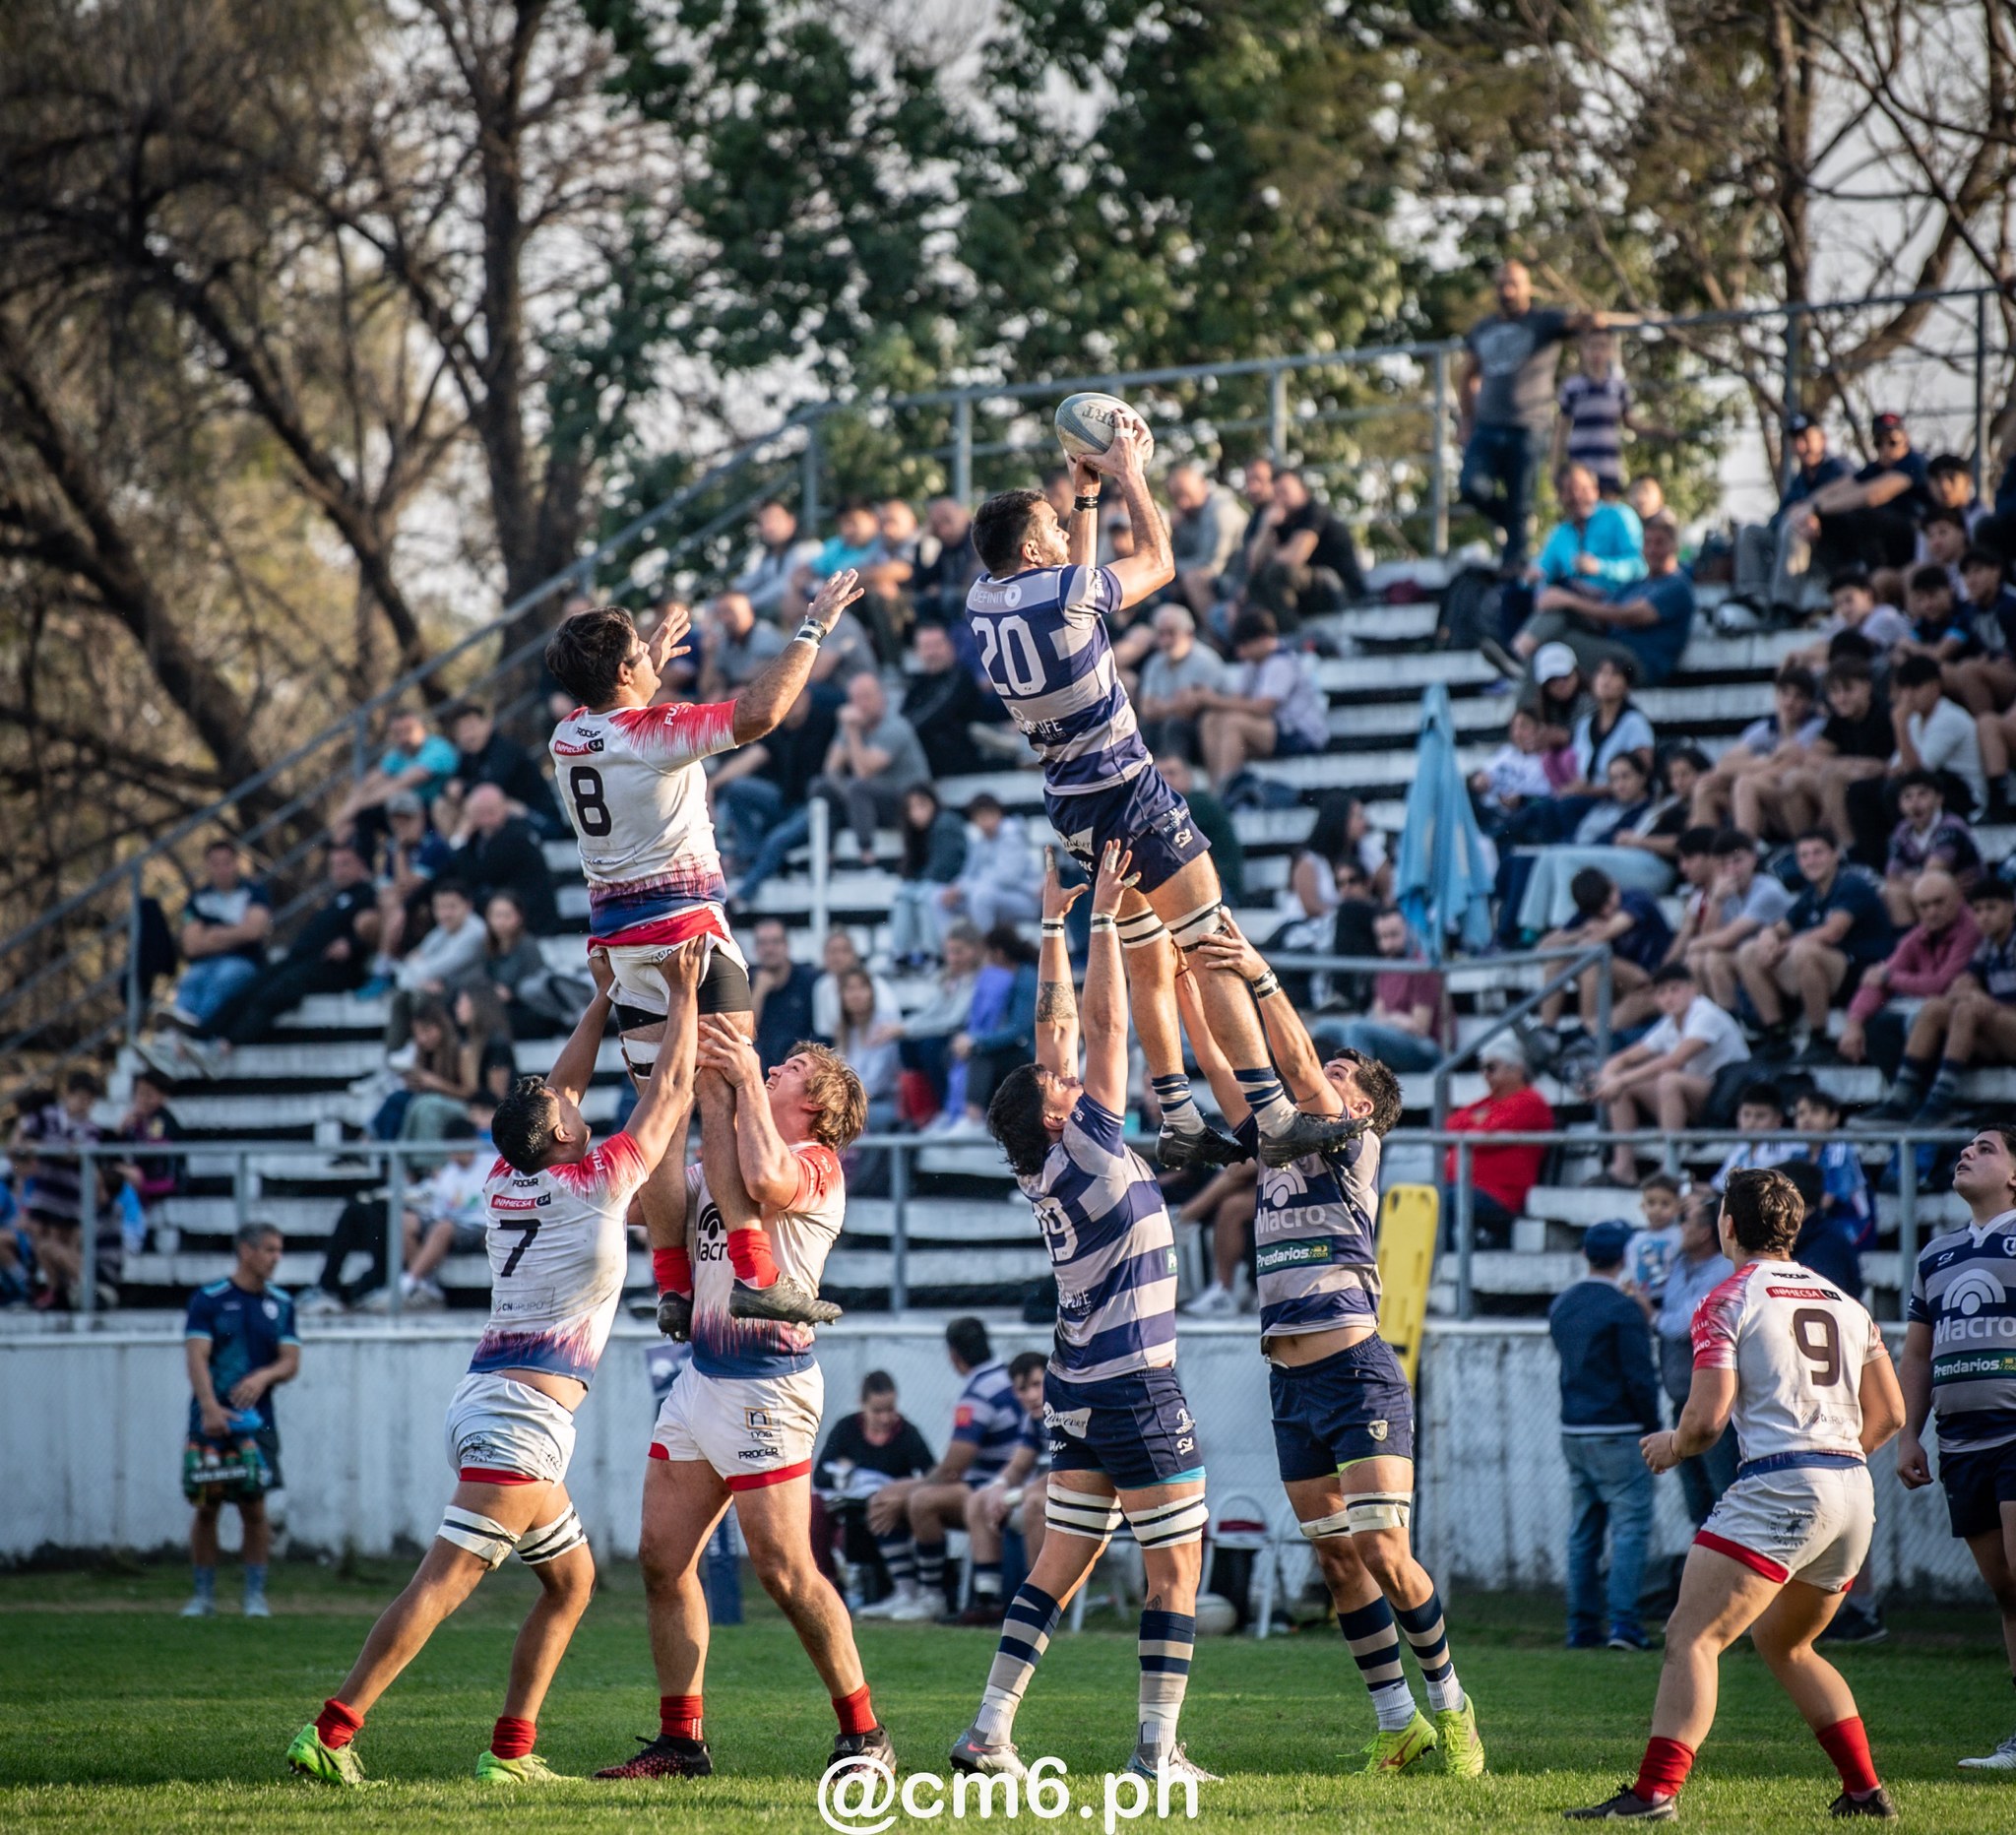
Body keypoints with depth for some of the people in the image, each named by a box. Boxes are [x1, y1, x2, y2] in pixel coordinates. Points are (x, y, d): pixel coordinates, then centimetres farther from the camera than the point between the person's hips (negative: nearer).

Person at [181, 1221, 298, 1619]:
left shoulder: (281, 1305, 9)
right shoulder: (208, 1299, -2)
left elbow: (291, 1362, 6)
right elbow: (197, 1357, -11)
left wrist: (264, 1377, -16)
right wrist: (210, 1407, -24)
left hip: (256, 1420, 2)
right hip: (211, 1420, -2)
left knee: (255, 1507, -2)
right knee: (206, 1507, 1)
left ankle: (256, 1593, 5)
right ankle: (204, 1594, 10)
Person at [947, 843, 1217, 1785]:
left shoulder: (1046, 1164, 4)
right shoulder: (1087, 1151, -14)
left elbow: (1062, 1025, 12)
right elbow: (1104, 1024, -16)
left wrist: (1055, 922, 16)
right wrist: (1103, 916, -12)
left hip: (1079, 1391, 8)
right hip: (1138, 1390, -8)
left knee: (1060, 1565, 9)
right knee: (1175, 1568, -1)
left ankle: (989, 1731, 3)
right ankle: (1158, 1749, -4)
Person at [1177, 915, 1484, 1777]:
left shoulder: (1353, 1146, 0)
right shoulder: (1275, 1148, 17)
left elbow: (1299, 1065, -15)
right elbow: (1217, 1062, 15)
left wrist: (1260, 977, -22)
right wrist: (1181, 976, 7)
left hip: (1357, 1376, -7)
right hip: (1291, 1386, 7)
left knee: (1384, 1556, -11)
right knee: (1337, 1561, 5)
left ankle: (1448, 1700, 6)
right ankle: (1396, 1721, 11)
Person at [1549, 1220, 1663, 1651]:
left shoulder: (1561, 1304, 9)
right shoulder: (1622, 1308, -13)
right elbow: (1640, 1377, -14)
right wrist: (1652, 1428, -3)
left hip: (1573, 1433, 7)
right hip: (1616, 1433, -7)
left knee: (1583, 1532, 11)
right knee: (1630, 1526, -4)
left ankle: (1583, 1625, 11)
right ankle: (1623, 1621, -13)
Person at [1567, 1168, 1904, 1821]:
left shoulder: (1728, 1302, -1)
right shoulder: (1847, 1305, 18)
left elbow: (1707, 1419, -8)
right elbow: (1888, 1413, 19)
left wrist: (1671, 1445, 13)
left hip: (1778, 1487, -7)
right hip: (1854, 1495, 8)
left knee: (1691, 1639, -11)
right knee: (1782, 1643, 25)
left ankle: (1655, 1792, -25)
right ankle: (1866, 1791, 20)